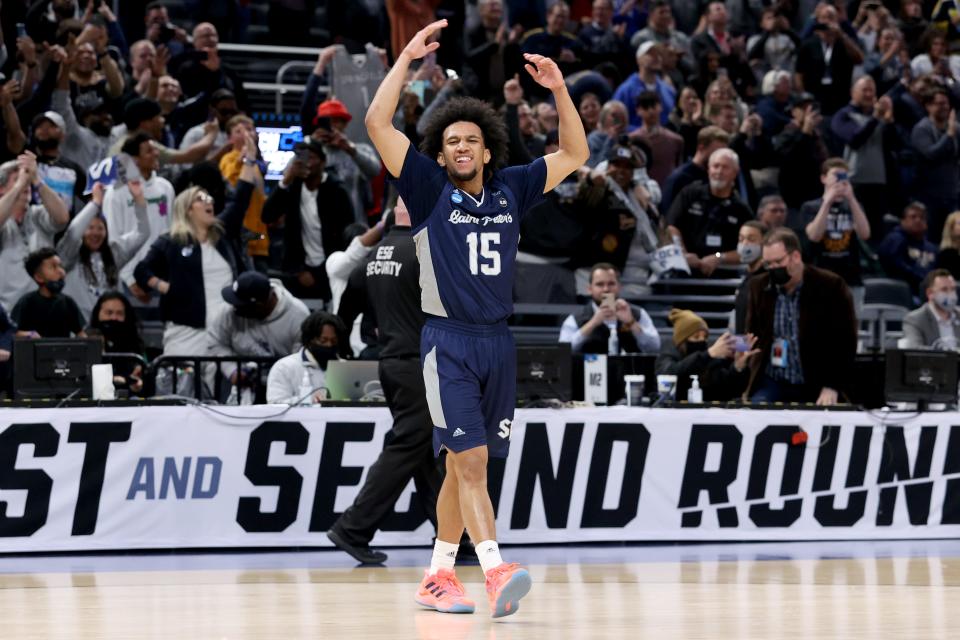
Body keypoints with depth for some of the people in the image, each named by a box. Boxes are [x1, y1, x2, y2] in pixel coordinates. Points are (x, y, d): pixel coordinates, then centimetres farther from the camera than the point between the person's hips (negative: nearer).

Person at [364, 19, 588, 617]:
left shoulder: (509, 191, 11)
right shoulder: (429, 189, 1)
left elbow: (575, 153, 17)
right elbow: (378, 123, -8)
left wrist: (559, 90, 6)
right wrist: (407, 58, -8)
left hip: (498, 343, 5)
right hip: (449, 342, -5)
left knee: (464, 466, 10)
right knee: (470, 460, -16)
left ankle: (439, 576, 18)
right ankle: (498, 572, -28)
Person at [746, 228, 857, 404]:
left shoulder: (831, 286, -8)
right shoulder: (759, 286, 4)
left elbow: (844, 342, -8)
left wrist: (832, 387, -15)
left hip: (815, 389, -3)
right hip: (771, 384, 3)